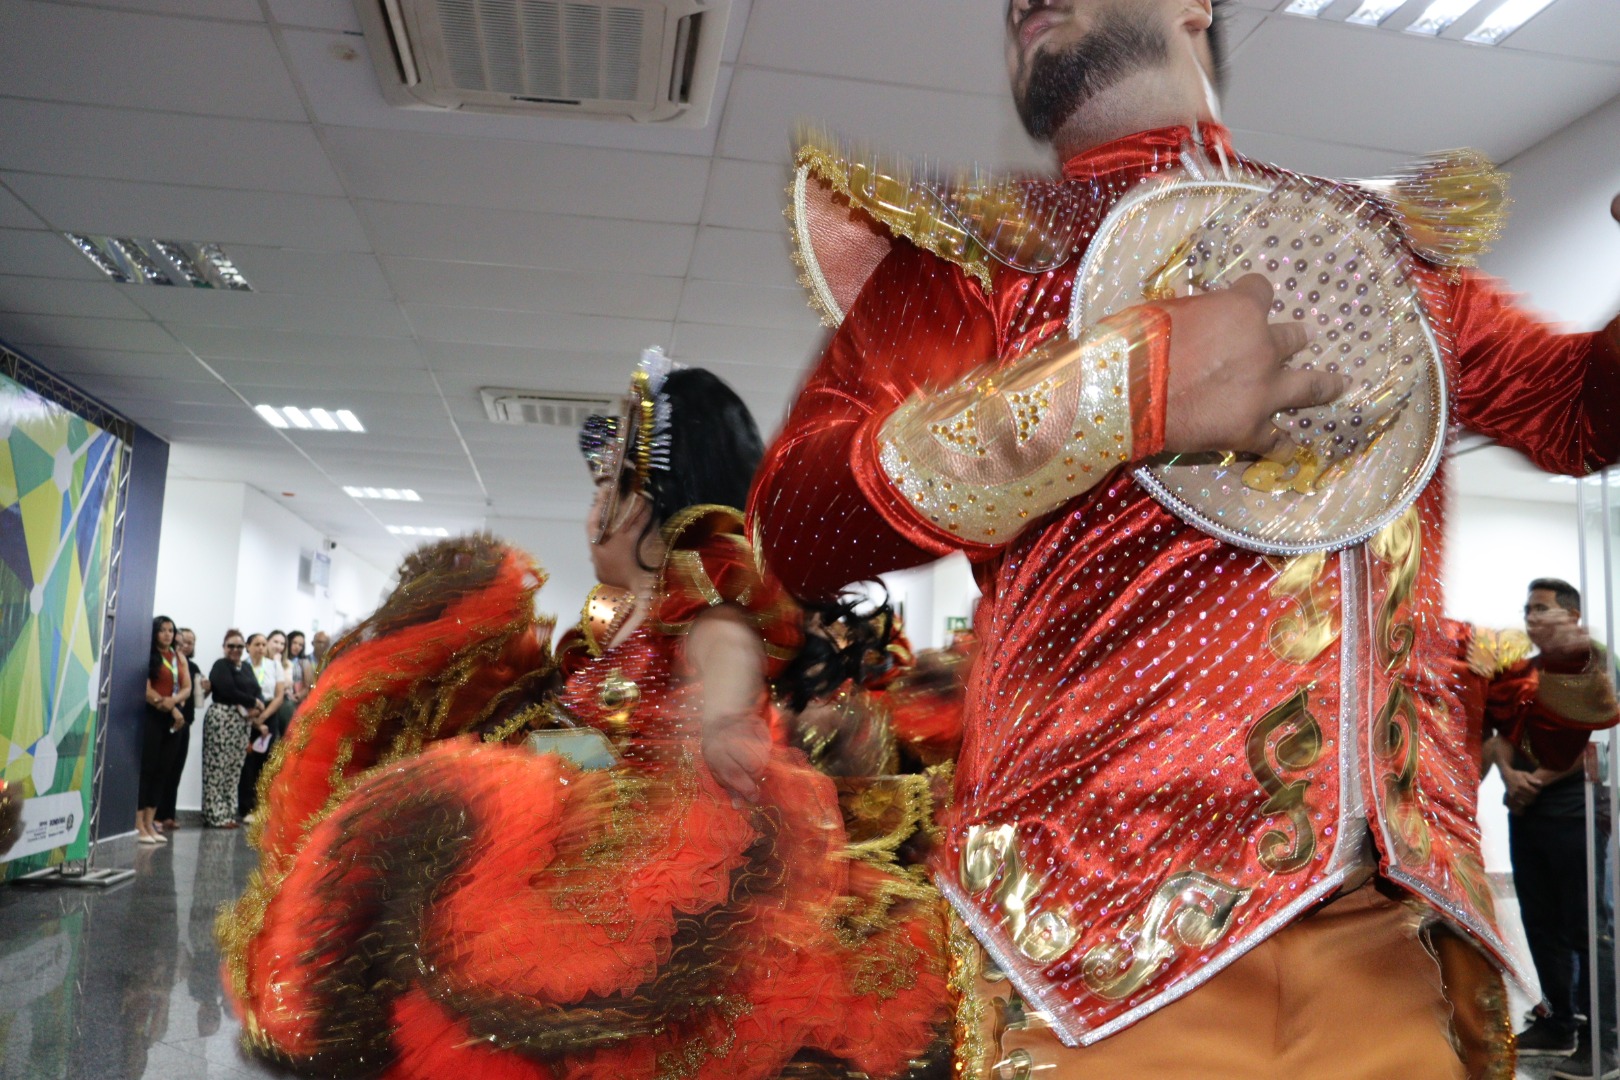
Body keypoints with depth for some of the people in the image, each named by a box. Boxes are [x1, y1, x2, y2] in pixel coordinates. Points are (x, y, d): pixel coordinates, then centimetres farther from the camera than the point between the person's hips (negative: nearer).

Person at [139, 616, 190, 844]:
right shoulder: (148, 656, -5)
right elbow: (146, 690, -11)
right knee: (146, 768, -5)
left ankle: (150, 823, 11)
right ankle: (138, 825, -2)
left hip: (172, 719, 6)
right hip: (151, 716, -5)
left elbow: (187, 689, 7)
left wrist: (173, 700, -13)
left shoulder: (180, 658, 13)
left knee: (161, 770, 6)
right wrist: (171, 709, -10)